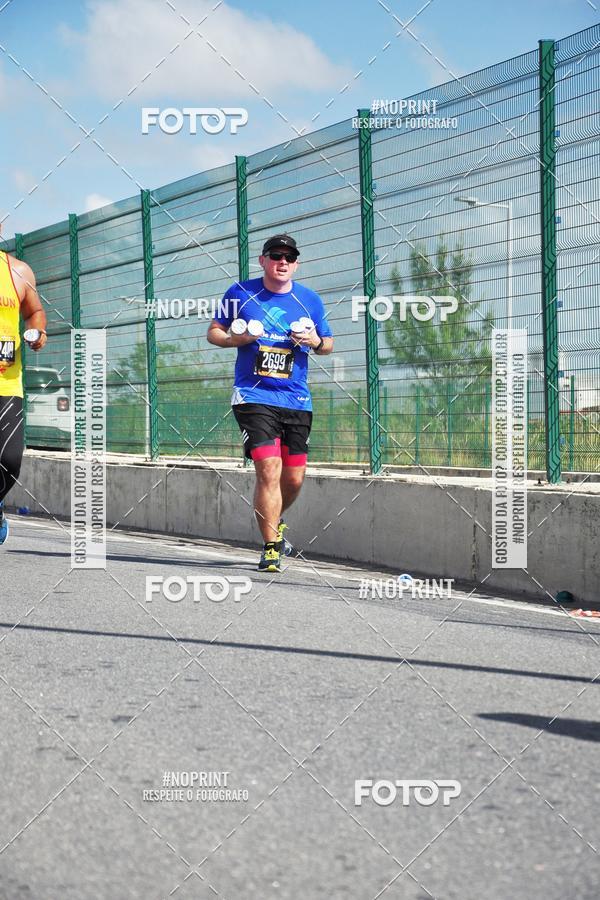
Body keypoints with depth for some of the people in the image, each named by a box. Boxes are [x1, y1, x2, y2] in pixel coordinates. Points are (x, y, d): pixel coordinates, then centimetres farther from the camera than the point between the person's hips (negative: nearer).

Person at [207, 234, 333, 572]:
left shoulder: (310, 300, 7)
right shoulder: (240, 293, 1)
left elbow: (328, 344, 16)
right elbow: (213, 332, 10)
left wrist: (315, 342, -8)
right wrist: (239, 338, -11)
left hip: (297, 401, 3)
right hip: (254, 396, -3)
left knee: (294, 478, 8)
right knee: (269, 470, -16)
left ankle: (274, 522, 40)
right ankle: (271, 548, -6)